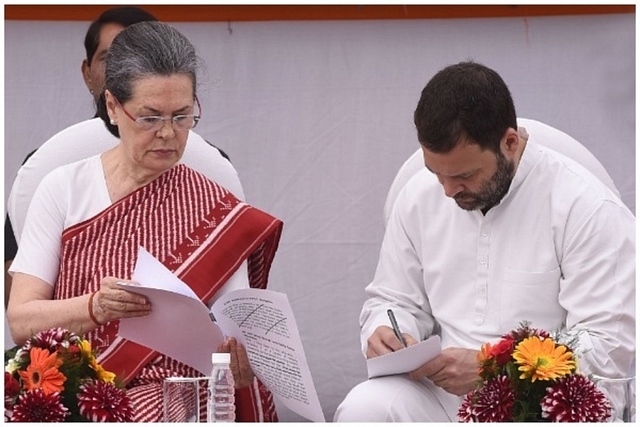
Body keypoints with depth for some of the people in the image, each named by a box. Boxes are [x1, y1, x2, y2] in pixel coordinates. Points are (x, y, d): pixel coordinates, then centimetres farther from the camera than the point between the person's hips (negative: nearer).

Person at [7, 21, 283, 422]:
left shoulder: (216, 210, 6)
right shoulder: (63, 190, 7)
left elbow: (236, 336, 1)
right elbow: (20, 321, 0)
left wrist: (242, 358, -23)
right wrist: (96, 307, -20)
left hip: (176, 401, -1)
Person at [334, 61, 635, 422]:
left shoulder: (588, 207, -10)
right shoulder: (420, 196, 8)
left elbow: (609, 348, -14)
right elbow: (395, 301, 21)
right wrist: (385, 333, -5)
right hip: (439, 389, 5)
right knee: (361, 408, -27)